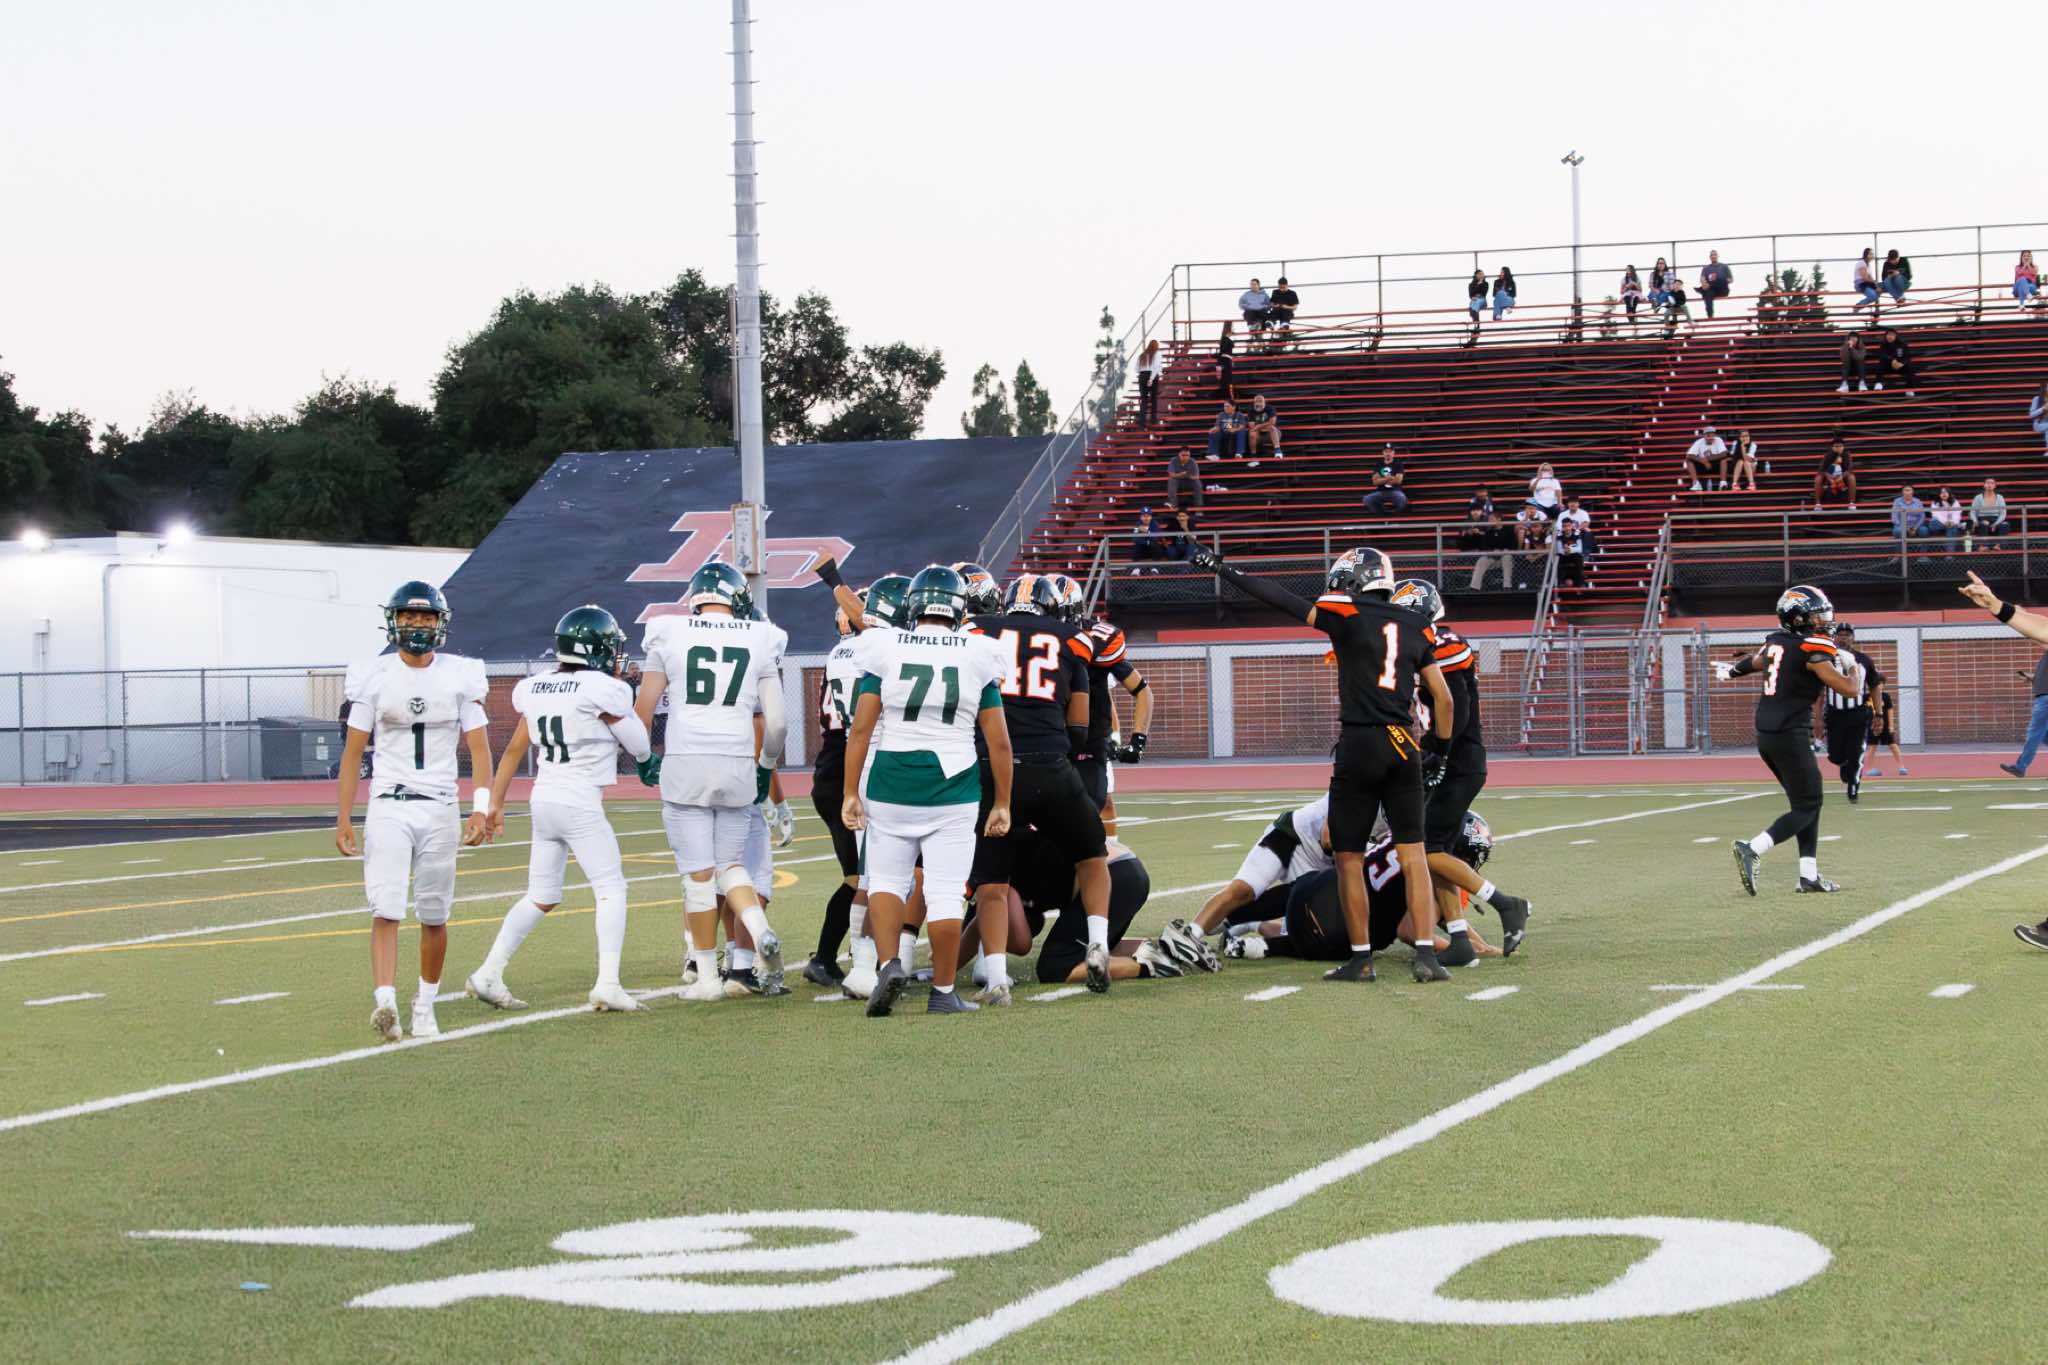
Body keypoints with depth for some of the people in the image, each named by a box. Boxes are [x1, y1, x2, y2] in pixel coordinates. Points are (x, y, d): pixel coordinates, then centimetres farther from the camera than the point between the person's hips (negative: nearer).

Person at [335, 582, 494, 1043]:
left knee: (434, 917, 7)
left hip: (440, 809, 1)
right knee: (387, 910, -13)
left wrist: (480, 810, -10)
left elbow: (479, 750, 1)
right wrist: (343, 817, -1)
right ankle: (385, 1003, -24)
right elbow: (352, 753, 4)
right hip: (388, 808, -1)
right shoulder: (374, 678, 0)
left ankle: (425, 1006, 20)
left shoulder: (460, 677, 1)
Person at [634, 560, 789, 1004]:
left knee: (698, 874, 4)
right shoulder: (760, 641, 5)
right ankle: (762, 933, -12)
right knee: (730, 864, 15)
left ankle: (707, 977, 7)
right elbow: (776, 722, 6)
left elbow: (643, 710, 7)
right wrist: (767, 762, 25)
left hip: (685, 763, -2)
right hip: (737, 764, 2)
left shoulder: (669, 635, 3)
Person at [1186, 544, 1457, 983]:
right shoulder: (1413, 627, 13)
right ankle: (1426, 954, -2)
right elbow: (1443, 697, 15)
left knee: (1349, 857, 7)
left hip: (1360, 744, -5)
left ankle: (1361, 958, 9)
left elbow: (1283, 601, -4)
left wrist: (1224, 571, 1)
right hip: (1405, 745, 5)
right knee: (1413, 855, 6)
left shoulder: (1348, 616, -3)